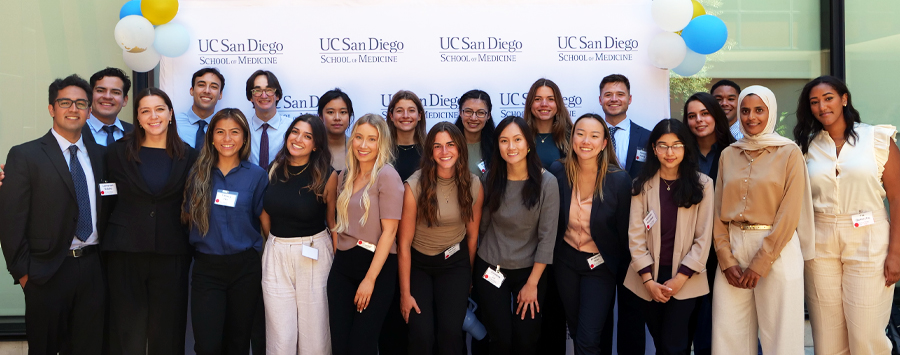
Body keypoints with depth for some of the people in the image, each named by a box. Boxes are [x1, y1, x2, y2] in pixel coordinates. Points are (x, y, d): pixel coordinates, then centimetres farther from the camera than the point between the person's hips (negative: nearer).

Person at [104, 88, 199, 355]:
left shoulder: (188, 156, 5)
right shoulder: (120, 152, 4)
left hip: (171, 254, 0)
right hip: (125, 252, 0)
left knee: (167, 331, 7)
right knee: (128, 331, 5)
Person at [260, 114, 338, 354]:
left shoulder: (327, 175, -7)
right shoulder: (275, 169, 2)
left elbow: (333, 222, 0)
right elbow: (265, 215, 14)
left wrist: (338, 261, -2)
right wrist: (278, 242, 13)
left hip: (314, 255, -3)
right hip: (275, 254, 3)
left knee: (314, 331, 6)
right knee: (280, 336, 5)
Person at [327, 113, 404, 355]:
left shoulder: (387, 176, -11)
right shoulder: (345, 177, 10)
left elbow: (389, 231, -14)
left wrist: (370, 279, -16)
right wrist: (337, 257, 7)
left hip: (377, 265, -5)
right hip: (342, 265, 6)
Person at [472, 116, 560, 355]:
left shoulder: (547, 182, -13)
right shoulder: (492, 179, -4)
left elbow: (547, 238, -12)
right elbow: (483, 224, 5)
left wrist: (532, 283, -11)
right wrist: (470, 272, 5)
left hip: (529, 271, -1)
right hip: (490, 269, 2)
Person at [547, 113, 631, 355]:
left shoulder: (619, 180, -19)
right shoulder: (558, 172, -12)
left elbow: (624, 231, -8)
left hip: (600, 266, -3)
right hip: (566, 260, 3)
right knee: (574, 328, 18)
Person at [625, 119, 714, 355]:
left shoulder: (702, 184, -1)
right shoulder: (642, 184, 2)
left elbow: (703, 237, -4)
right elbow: (635, 234, -3)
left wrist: (680, 278, -11)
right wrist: (648, 280, -10)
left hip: (685, 279, -2)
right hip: (649, 278, 2)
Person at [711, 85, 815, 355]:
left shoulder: (789, 153, -1)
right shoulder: (729, 155, 11)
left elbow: (789, 213, -8)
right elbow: (719, 211, 8)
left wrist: (759, 264, -12)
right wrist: (726, 259, -4)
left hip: (777, 250, -3)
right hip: (734, 249, 3)